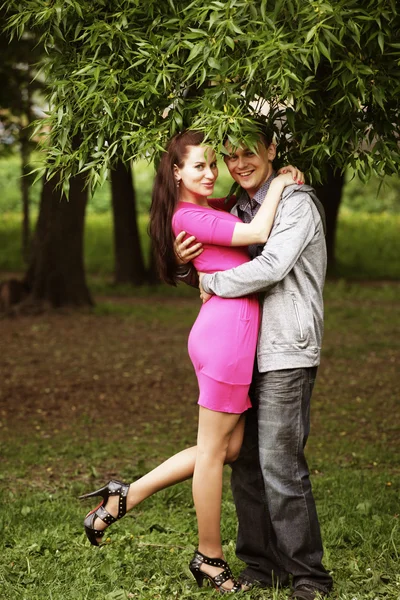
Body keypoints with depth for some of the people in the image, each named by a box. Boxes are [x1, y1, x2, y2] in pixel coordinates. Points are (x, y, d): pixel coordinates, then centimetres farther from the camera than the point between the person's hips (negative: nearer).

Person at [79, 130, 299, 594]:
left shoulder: (208, 209, 18)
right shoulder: (188, 216, -10)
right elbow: (258, 233, -18)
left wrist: (281, 182, 15)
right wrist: (277, 186, -3)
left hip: (226, 331, 10)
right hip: (227, 330, -10)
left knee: (227, 448, 14)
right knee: (214, 449, 2)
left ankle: (124, 497, 19)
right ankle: (210, 558, 16)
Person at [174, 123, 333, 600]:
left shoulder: (296, 202, -7)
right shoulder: (238, 212, 17)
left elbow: (272, 267, -20)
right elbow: (210, 271, 23)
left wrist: (213, 283, -8)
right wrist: (184, 262, 0)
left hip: (286, 353, -7)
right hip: (246, 351, 8)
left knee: (280, 465, -9)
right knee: (246, 462, 8)